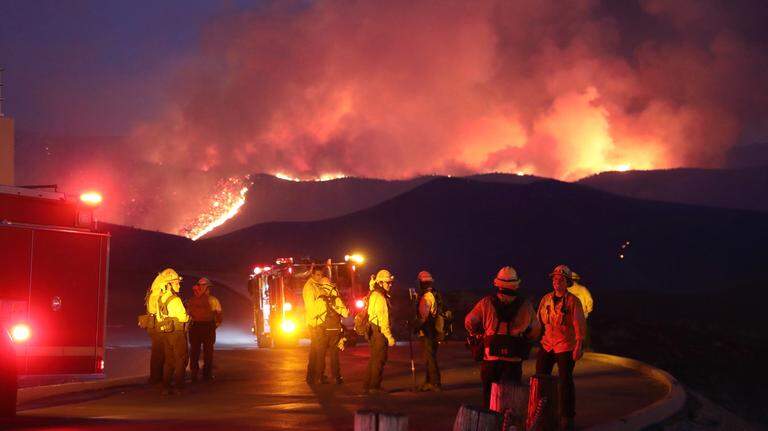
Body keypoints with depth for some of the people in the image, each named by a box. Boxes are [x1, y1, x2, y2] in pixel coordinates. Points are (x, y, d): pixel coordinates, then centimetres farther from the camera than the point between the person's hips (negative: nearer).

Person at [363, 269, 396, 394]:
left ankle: (367, 385, 21)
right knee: (379, 360, -5)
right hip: (379, 332, -10)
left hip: (373, 331, 10)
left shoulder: (374, 295, 16)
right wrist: (389, 336, -20)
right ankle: (374, 387, -2)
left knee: (374, 359, 16)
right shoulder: (380, 297, -16)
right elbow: (383, 319, -21)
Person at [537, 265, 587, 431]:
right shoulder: (546, 299, 7)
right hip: (547, 345, 5)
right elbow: (539, 320, 14)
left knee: (566, 382, 0)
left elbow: (579, 325, -10)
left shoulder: (573, 301, -7)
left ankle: (567, 418, 8)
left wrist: (578, 346, -16)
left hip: (566, 347, -5)